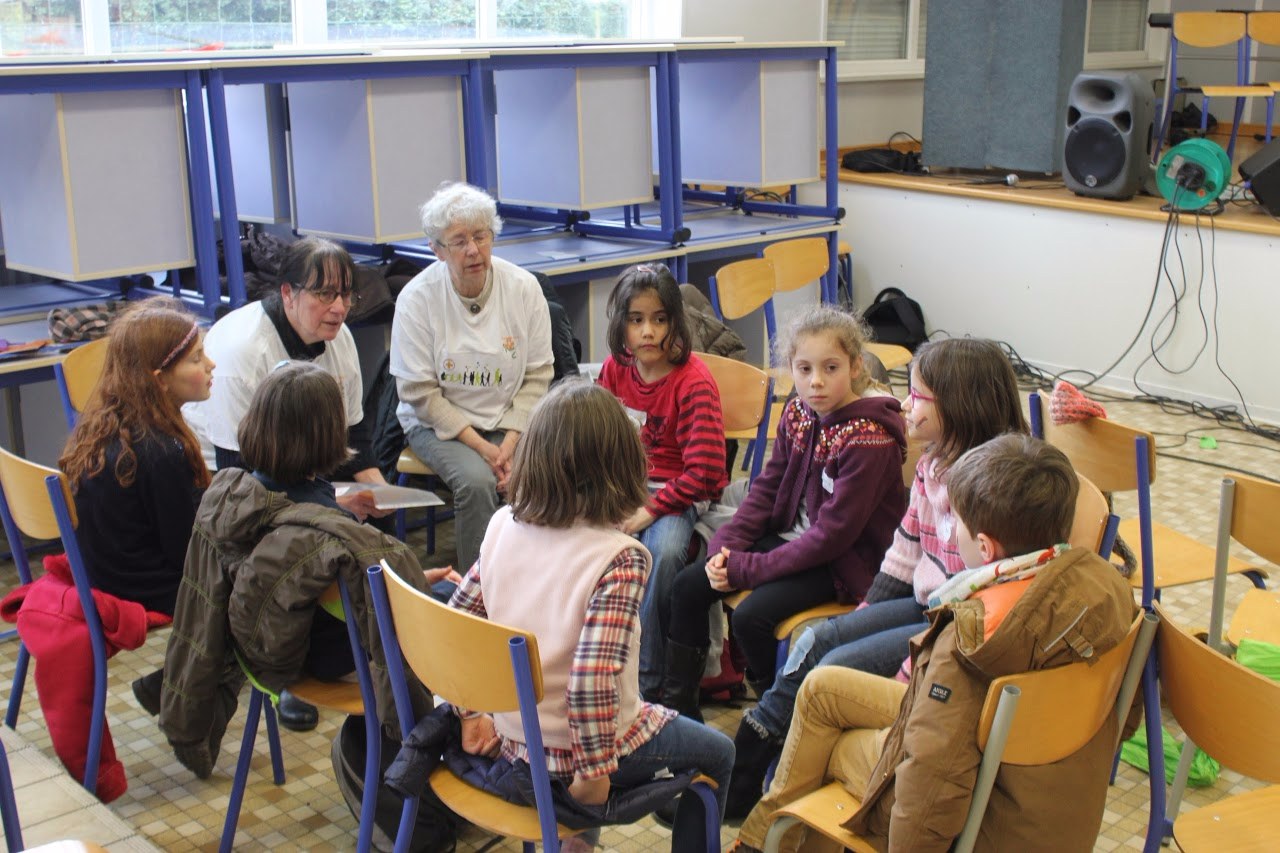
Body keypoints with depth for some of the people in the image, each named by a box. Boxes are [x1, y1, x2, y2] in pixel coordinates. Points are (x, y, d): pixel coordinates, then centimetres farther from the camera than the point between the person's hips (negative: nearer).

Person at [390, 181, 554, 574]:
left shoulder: (523, 288, -4)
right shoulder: (417, 298, -11)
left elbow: (537, 376, -2)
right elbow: (420, 393, -10)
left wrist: (509, 443, -14)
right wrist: (480, 446, -17)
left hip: (510, 420, 2)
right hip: (439, 422, -2)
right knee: (476, 480, -30)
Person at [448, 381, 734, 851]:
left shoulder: (503, 526, -8)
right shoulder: (620, 558, -25)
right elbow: (593, 679, -31)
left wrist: (470, 714, 9)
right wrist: (596, 768, -18)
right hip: (580, 743, -6)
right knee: (717, 754, 22)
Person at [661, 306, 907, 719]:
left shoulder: (869, 440, -24)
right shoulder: (798, 413, 0)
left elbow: (833, 534, -24)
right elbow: (767, 486, 8)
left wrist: (749, 568, -23)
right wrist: (726, 544, -8)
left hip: (844, 559, -8)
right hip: (790, 536, 8)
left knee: (750, 616, -26)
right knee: (688, 586, 0)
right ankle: (678, 706, 13)